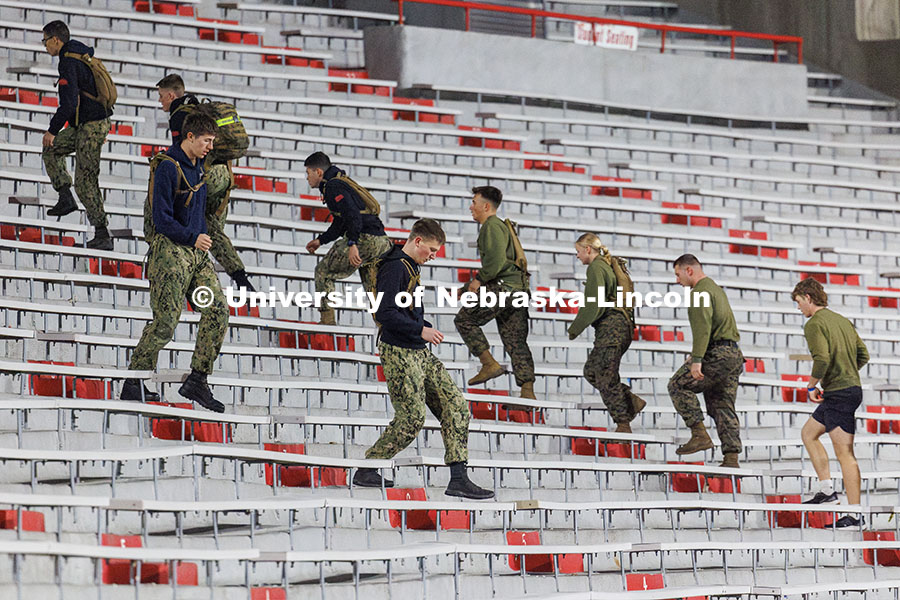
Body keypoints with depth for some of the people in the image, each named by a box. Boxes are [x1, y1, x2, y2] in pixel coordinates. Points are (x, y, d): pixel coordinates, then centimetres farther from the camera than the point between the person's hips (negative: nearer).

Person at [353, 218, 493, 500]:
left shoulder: (410, 268, 17)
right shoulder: (394, 268, -14)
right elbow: (385, 314, -22)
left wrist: (426, 328, 12)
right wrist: (421, 330, -19)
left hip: (420, 354, 10)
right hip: (399, 354, -10)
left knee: (456, 407, 1)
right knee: (412, 418, -9)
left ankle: (458, 479, 0)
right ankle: (366, 471, 6)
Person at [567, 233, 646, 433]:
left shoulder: (596, 268, -10)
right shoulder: (609, 266, 19)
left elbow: (595, 305, -17)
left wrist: (575, 328, -7)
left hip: (610, 327, -10)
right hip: (620, 325, 10)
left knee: (605, 378, -7)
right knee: (591, 371, 13)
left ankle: (623, 425, -6)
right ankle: (632, 401, 10)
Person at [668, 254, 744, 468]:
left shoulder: (701, 291, -8)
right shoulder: (716, 289, 25)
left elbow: (703, 327, -20)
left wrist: (696, 359, -25)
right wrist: (697, 355, 32)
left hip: (717, 354, -10)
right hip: (733, 353, 10)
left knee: (678, 385, -2)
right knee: (723, 405, 8)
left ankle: (699, 434, -11)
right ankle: (731, 457, 0)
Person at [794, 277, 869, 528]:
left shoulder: (814, 324, -11)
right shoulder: (841, 320, 16)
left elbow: (822, 358, -24)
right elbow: (863, 355, 18)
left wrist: (811, 386, -10)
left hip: (838, 394, -10)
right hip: (852, 387, 10)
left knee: (844, 452, -9)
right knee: (808, 433, 22)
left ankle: (854, 514, -10)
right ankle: (827, 490, 19)